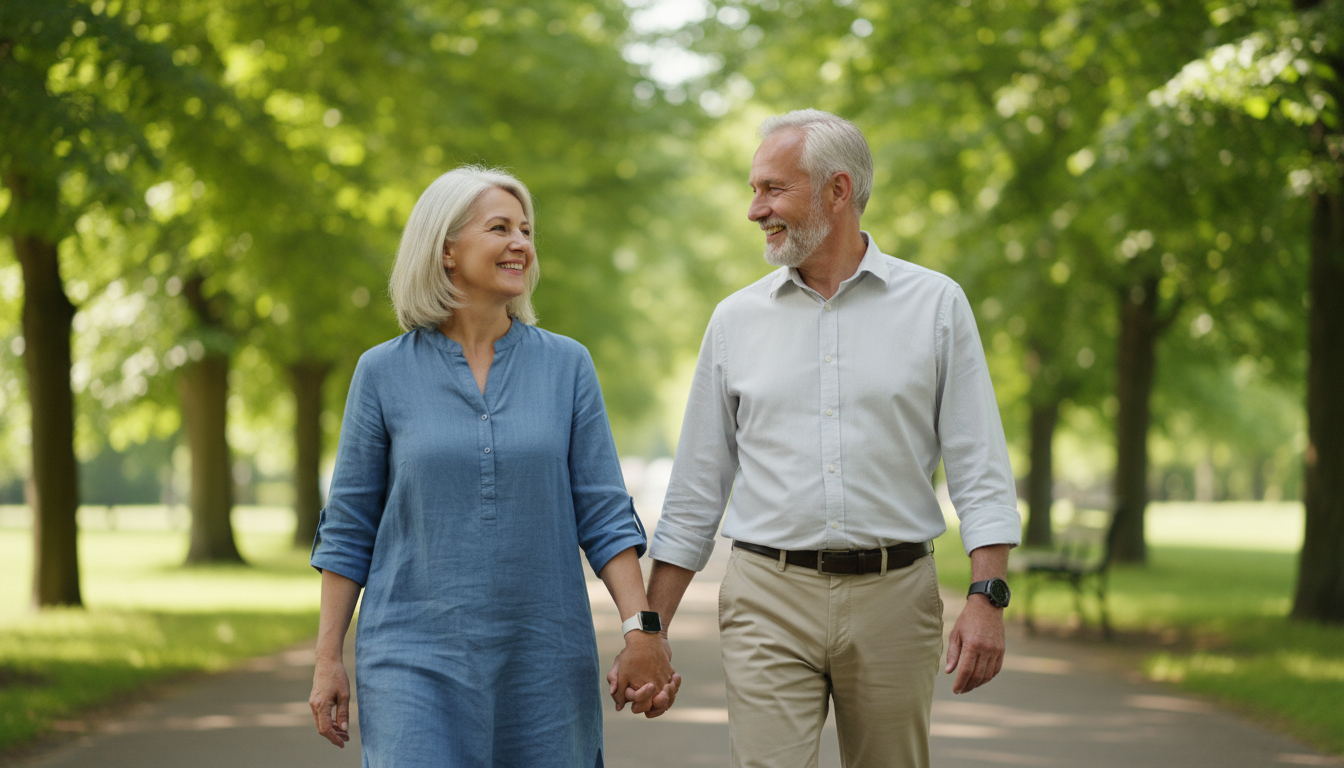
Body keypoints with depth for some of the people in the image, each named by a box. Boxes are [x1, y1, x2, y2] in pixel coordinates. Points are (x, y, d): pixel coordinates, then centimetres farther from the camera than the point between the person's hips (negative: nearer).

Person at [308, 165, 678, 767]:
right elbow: (348, 529, 5)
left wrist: (641, 627, -6)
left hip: (542, 661, 2)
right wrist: (328, 659, 1)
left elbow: (604, 514, 4)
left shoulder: (566, 365, 5)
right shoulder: (383, 372, 2)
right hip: (415, 658, -2)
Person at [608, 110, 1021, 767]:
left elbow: (979, 468, 1)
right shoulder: (736, 319, 9)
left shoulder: (935, 305, 3)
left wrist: (986, 597, -10)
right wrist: (650, 628, 7)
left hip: (893, 596, -1)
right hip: (769, 597, 1)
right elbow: (695, 491, 12)